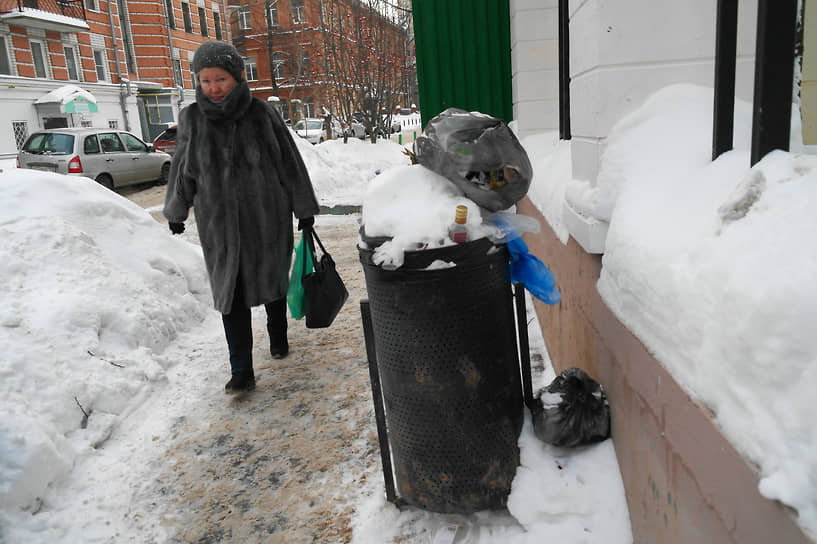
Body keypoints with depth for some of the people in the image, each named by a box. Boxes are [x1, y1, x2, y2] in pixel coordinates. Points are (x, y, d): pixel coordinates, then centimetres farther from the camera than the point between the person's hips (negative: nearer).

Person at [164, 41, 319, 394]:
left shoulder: (263, 115, -5)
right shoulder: (192, 119, -1)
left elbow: (290, 164, 1)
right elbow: (181, 170, 11)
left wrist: (304, 209, 4)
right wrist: (176, 212, 20)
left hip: (268, 219, 0)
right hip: (220, 226, 1)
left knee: (272, 281, 15)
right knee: (232, 292, -3)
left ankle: (278, 336, 41)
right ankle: (241, 372, 3)